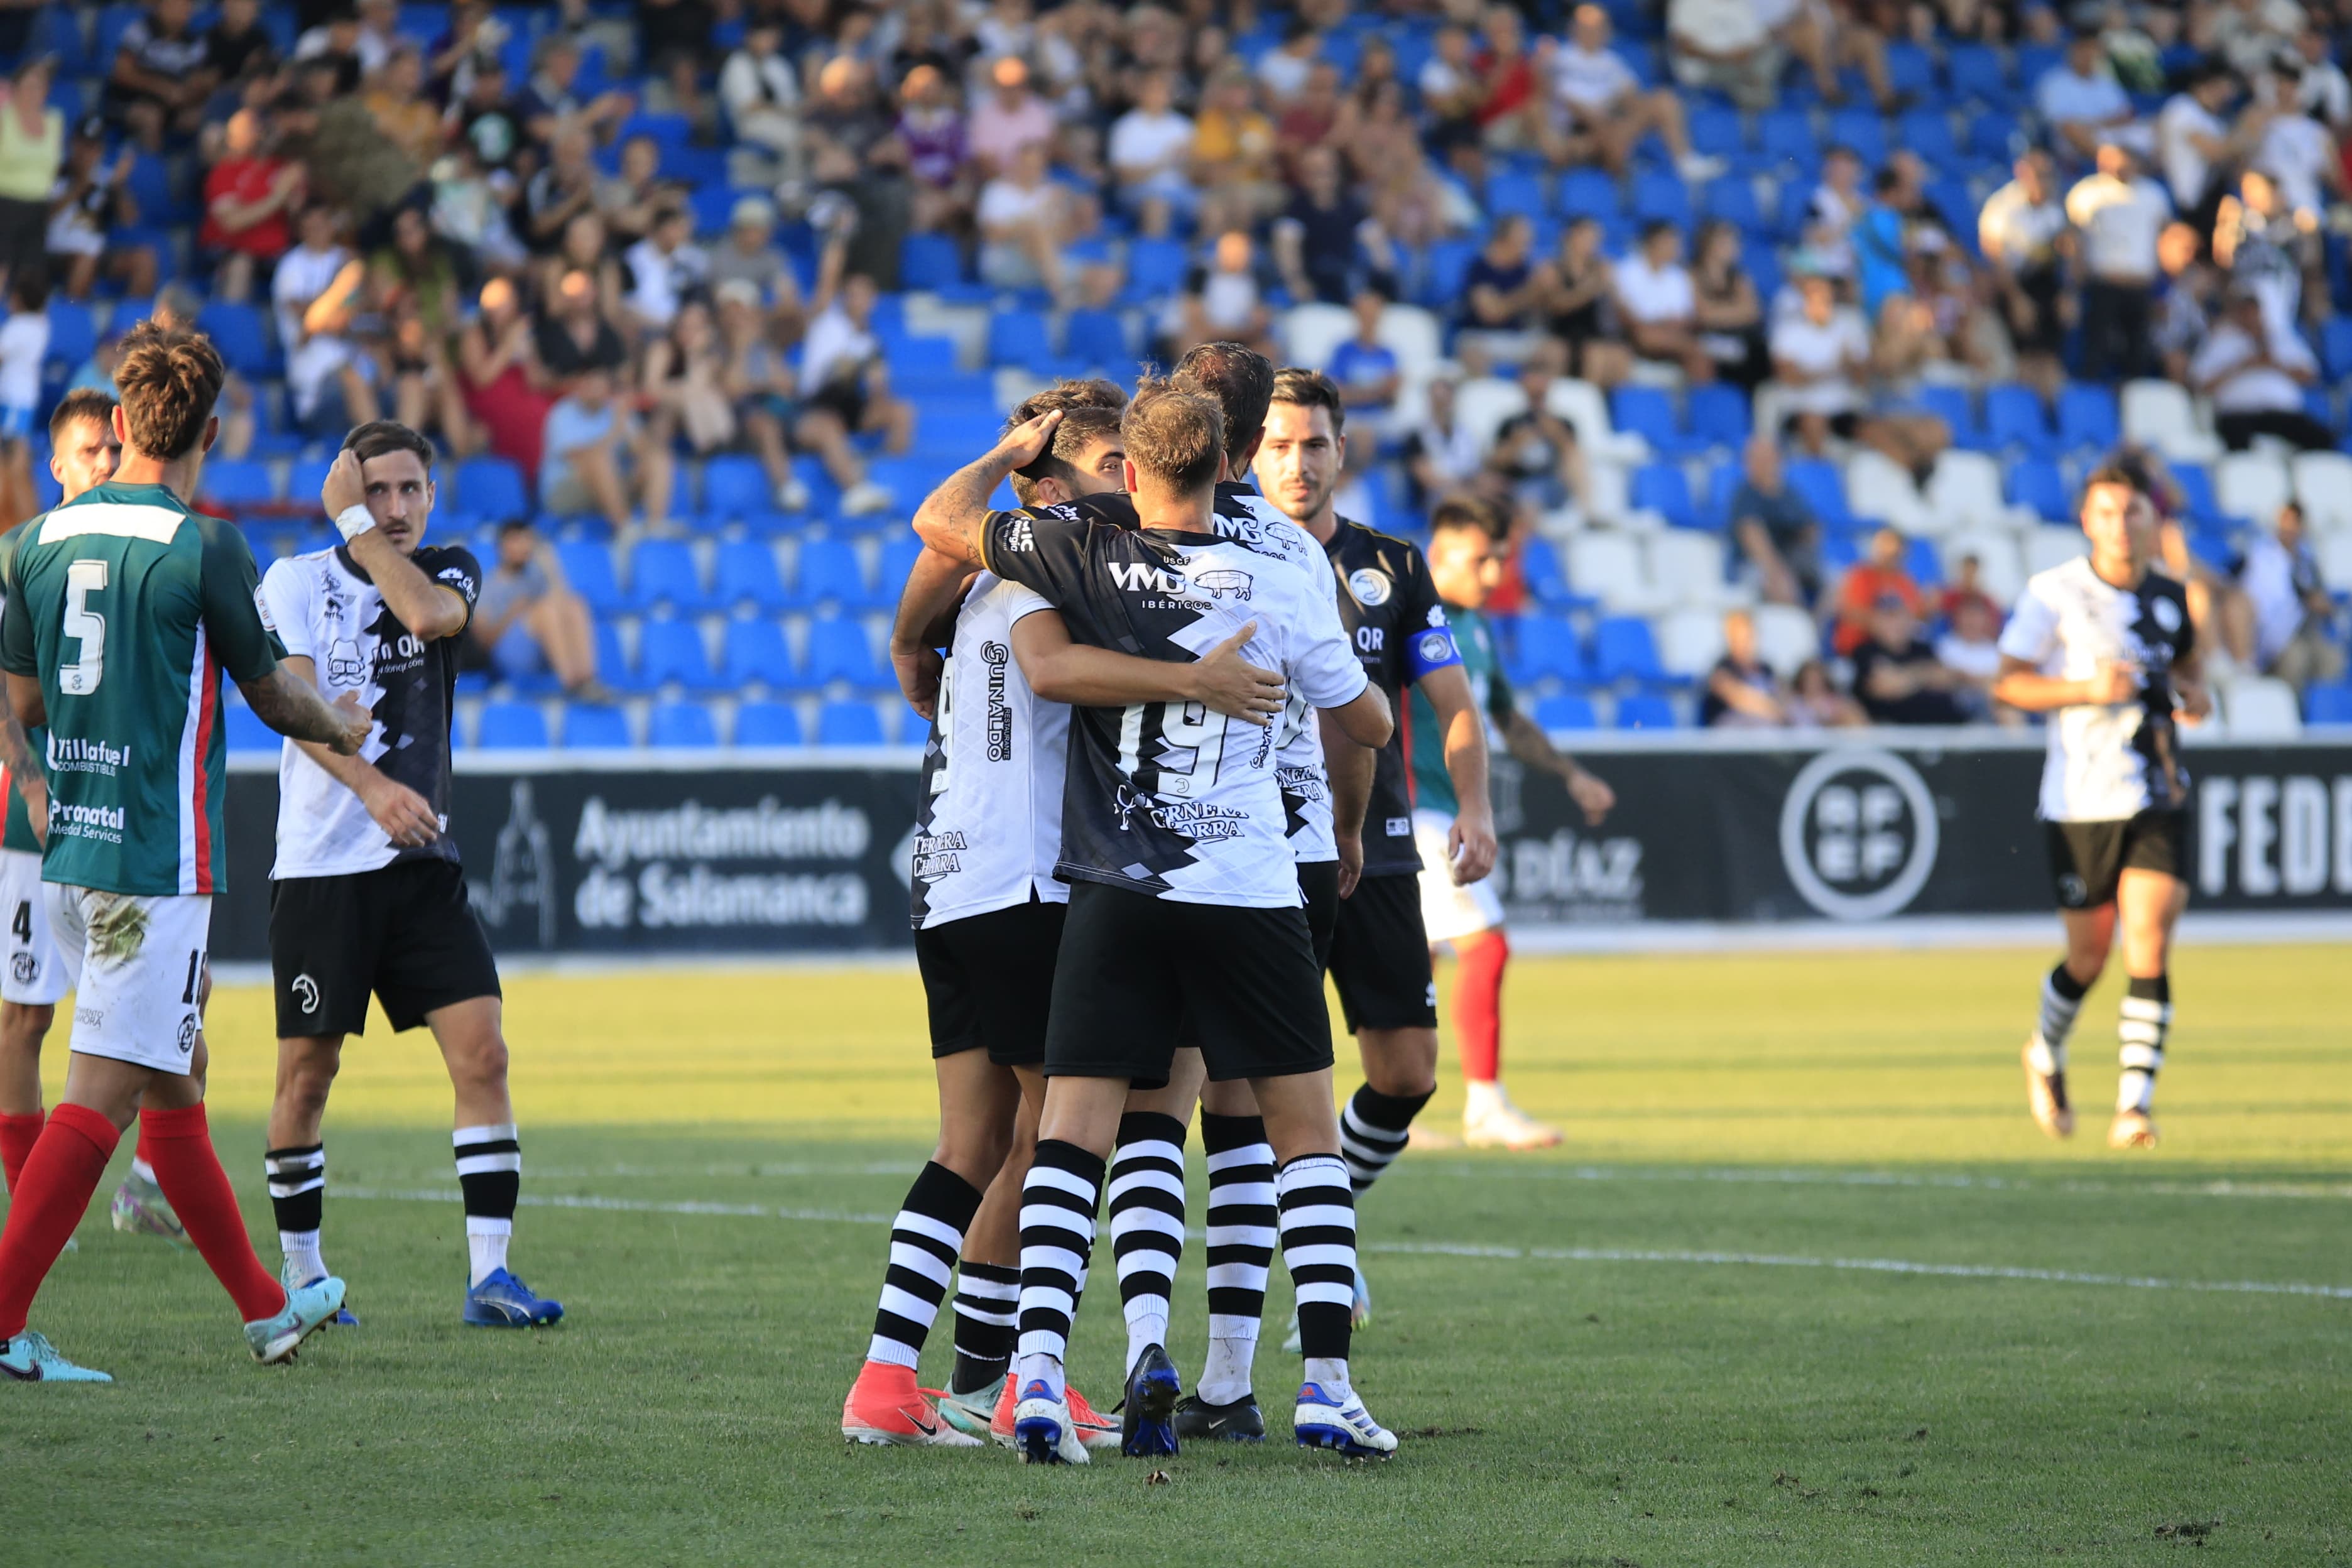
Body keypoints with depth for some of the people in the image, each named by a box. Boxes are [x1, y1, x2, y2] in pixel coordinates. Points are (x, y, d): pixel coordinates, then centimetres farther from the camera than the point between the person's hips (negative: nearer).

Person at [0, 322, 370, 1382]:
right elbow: (271, 696, -1)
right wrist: (344, 730, 20)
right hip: (159, 859, -7)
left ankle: (266, 1309, 27)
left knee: (175, 1081, 16)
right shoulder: (204, 549, -12)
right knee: (101, 1092, -8)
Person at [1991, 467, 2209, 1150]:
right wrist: (2088, 689, -19)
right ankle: (2046, 1055, 39)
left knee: (2149, 946, -13)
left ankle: (2135, 1106, -13)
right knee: (2089, 954, 8)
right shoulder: (2053, 594, -5)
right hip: (2081, 802, -2)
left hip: (2160, 797, 2)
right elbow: (2008, 684, -5)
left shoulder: (2170, 597, 7)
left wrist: (2196, 694, 2)